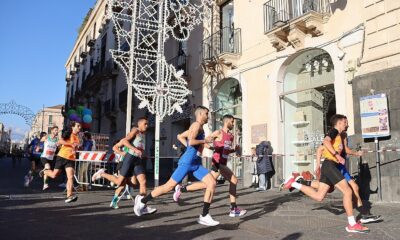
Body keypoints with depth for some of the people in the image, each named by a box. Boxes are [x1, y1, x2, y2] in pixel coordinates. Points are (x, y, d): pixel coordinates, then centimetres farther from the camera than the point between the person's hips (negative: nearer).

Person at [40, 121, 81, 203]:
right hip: (62, 157, -4)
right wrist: (71, 144, -28)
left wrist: (75, 150, 4)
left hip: (71, 159, 4)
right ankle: (45, 171, 42)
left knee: (70, 177, -12)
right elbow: (60, 141, -20)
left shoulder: (77, 138, 14)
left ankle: (69, 195, -14)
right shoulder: (67, 133, -5)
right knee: (54, 175, 9)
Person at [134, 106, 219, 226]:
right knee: (169, 186, -2)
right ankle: (142, 200, 16)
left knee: (212, 183, -6)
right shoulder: (196, 124, -8)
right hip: (187, 162, -9)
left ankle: (204, 216, -3)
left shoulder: (200, 128, 20)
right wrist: (205, 140, -12)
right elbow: (191, 141, -24)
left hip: (196, 163, 9)